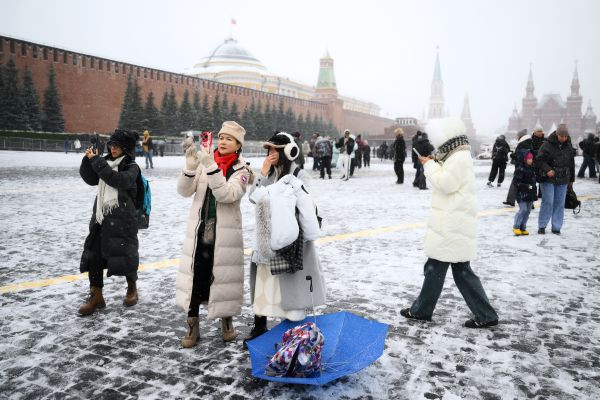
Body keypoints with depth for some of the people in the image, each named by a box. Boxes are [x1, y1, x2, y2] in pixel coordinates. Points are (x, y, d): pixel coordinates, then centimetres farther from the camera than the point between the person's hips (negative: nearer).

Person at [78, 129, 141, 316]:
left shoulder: (131, 167, -8)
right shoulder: (107, 162, 10)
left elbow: (118, 180, -26)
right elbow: (91, 179, 10)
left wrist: (97, 161, -23)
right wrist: (89, 160, -4)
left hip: (123, 219, -6)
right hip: (101, 216, 6)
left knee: (124, 255, 2)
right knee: (93, 254, 4)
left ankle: (132, 288, 28)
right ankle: (96, 296, 16)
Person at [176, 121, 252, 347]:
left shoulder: (241, 170, -5)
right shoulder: (204, 162, 3)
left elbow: (227, 195, -22)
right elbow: (185, 191, -5)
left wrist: (211, 167, -31)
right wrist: (191, 166, -21)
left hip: (225, 234, -2)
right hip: (199, 230, 2)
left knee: (224, 277, 8)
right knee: (195, 276, 6)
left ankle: (226, 322, 32)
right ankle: (193, 326, 22)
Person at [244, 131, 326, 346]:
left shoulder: (299, 174, -7)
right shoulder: (269, 173, 9)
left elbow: (301, 204, -15)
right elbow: (253, 198, -1)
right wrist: (263, 174, -8)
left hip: (289, 237, -5)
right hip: (267, 237, 6)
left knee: (291, 284, 3)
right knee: (263, 280, 11)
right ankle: (260, 324, 25)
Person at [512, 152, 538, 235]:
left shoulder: (532, 169, 13)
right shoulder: (520, 169, -12)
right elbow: (516, 182, -17)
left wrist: (534, 188, 17)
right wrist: (527, 186, -22)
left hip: (531, 194, 8)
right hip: (522, 194, -8)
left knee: (528, 211, 8)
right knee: (523, 209, -12)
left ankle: (523, 228, 14)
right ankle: (516, 227, -1)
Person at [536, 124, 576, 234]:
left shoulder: (568, 146, 8)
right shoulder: (547, 145, -8)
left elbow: (571, 163, 16)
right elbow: (540, 159, -10)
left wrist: (571, 179, 18)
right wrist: (547, 170, -25)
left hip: (562, 180, 5)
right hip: (548, 179, -5)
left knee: (560, 203, 5)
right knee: (548, 202, -7)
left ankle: (556, 227, 13)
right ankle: (542, 226, 4)